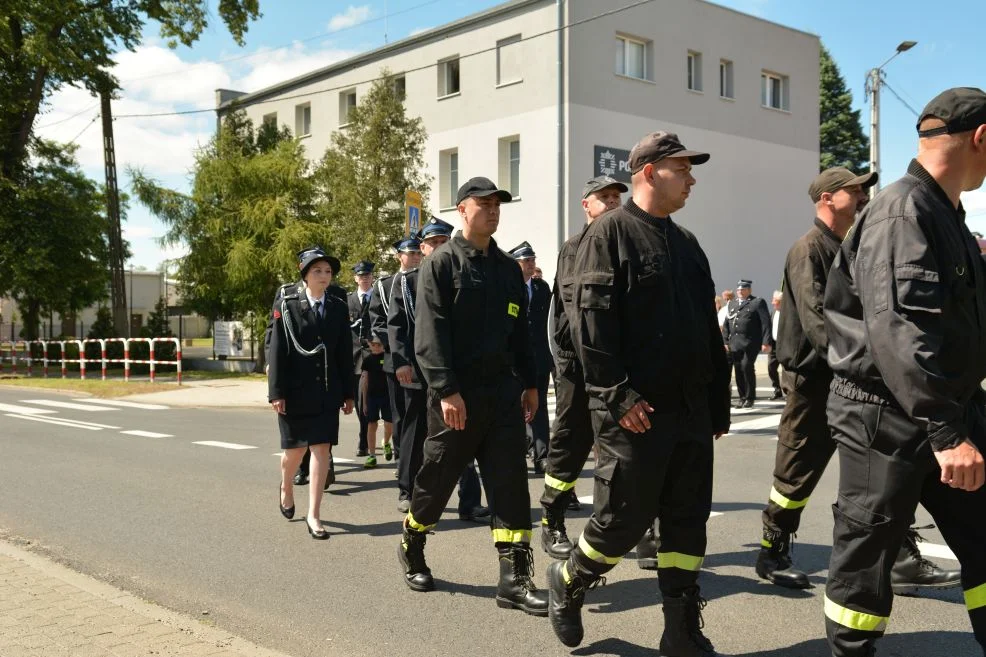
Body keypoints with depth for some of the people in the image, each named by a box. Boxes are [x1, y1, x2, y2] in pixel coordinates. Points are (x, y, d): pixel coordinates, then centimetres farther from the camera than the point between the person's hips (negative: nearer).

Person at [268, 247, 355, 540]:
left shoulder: (337, 308, 6)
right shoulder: (287, 305, -3)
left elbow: (344, 353, 7)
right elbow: (277, 350, -6)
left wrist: (348, 393, 6)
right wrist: (276, 392, -11)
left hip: (327, 392, 2)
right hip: (296, 390, -2)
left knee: (322, 448, -3)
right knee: (295, 448, 9)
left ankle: (313, 515, 3)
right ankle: (286, 488, 41)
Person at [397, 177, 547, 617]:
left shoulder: (508, 267, 13)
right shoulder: (441, 263, -5)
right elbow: (430, 333, -13)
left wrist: (529, 383, 13)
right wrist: (446, 390, -20)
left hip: (503, 390, 5)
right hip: (456, 394, -5)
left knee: (511, 484, 0)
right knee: (437, 479, 9)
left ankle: (514, 579, 4)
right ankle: (411, 549, 34)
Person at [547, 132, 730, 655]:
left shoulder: (686, 243, 16)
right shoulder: (609, 234, -6)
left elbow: (708, 331, 18)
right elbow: (590, 321, -15)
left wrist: (718, 403, 14)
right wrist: (619, 395, -20)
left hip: (690, 409, 7)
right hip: (634, 412, -7)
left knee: (687, 521, 8)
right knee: (623, 518, 0)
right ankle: (568, 582, 27)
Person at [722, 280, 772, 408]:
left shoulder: (758, 302, 2)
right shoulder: (732, 304, 18)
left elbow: (766, 322, -5)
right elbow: (726, 324, 18)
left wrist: (766, 342, -13)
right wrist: (725, 341, 9)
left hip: (750, 343, -5)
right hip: (734, 344, 5)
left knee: (747, 367, -12)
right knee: (738, 370, 4)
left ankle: (750, 398, 0)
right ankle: (742, 398, 13)